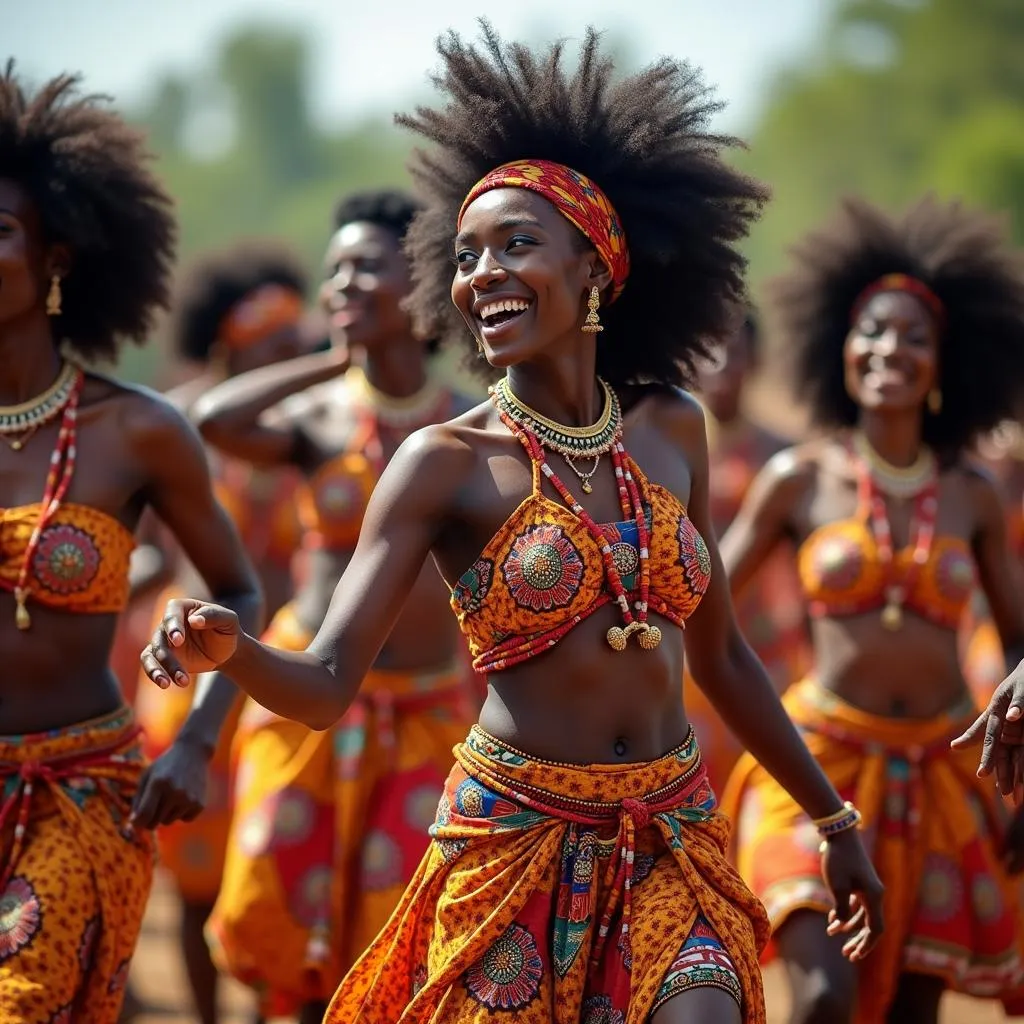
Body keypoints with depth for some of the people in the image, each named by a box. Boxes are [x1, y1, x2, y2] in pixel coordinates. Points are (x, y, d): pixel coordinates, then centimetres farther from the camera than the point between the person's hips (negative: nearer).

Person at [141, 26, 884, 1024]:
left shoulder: (670, 431, 6)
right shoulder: (446, 463, -5)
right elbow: (325, 683, -13)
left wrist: (833, 820, 22)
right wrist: (229, 648, -34)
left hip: (676, 842, 3)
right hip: (518, 841, -3)